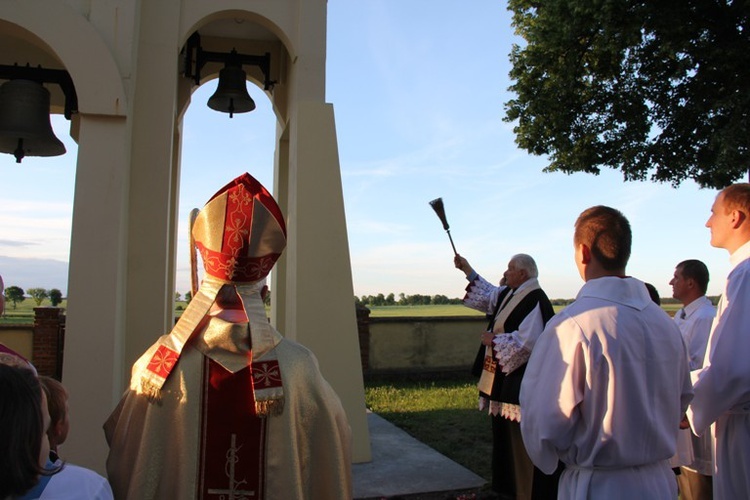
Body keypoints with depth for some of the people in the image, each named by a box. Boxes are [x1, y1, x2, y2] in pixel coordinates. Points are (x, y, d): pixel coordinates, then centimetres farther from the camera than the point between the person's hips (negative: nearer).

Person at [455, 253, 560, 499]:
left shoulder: (534, 300, -20)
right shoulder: (510, 295, 9)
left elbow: (527, 342, -28)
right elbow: (490, 295, 29)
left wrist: (494, 341, -16)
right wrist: (468, 271, 27)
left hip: (523, 379, -10)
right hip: (507, 377, 10)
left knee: (524, 437, -1)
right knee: (507, 434, 19)